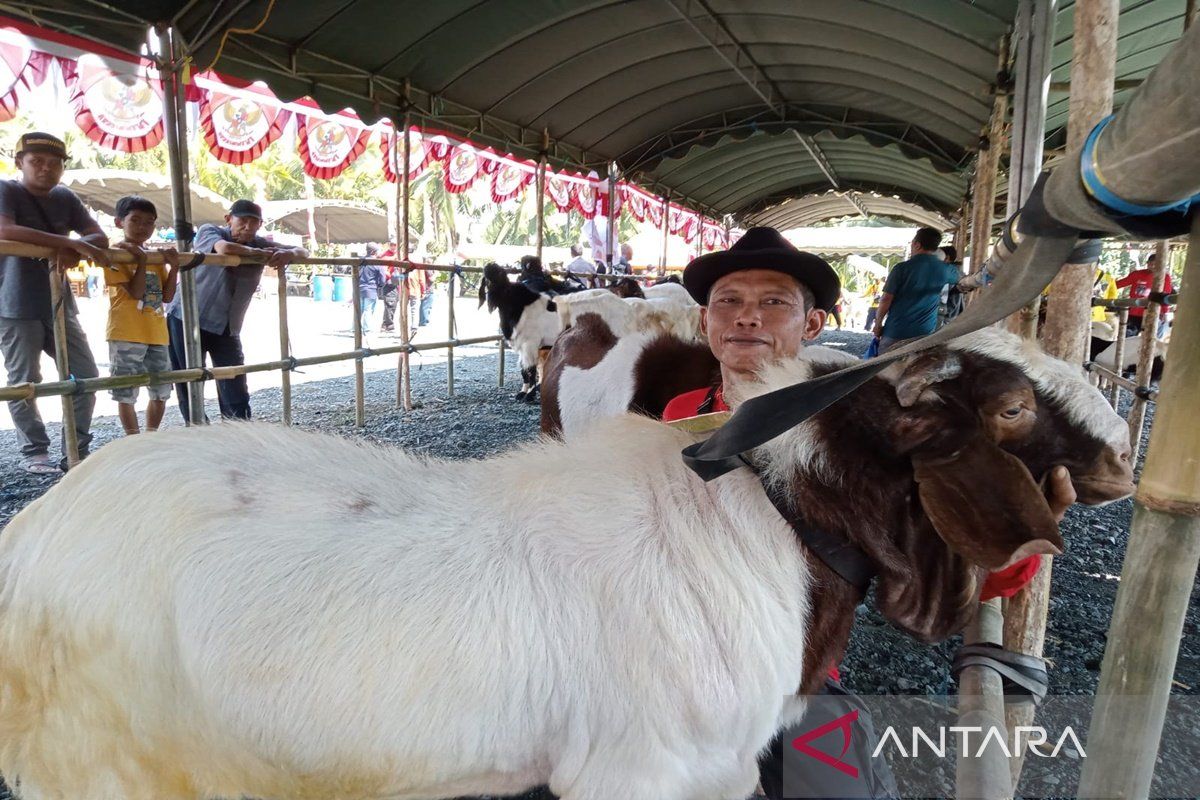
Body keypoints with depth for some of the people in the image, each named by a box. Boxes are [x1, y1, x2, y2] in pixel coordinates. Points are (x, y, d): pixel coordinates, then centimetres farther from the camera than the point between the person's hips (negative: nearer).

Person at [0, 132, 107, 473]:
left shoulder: (65, 198, 10)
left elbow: (100, 236, 5)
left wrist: (71, 251, -18)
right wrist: (72, 243, -28)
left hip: (60, 305, 6)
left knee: (86, 377, 4)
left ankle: (76, 453, 14)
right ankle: (35, 453, 15)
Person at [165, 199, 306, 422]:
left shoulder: (260, 245, 5)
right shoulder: (209, 231, -9)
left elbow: (302, 251, 0)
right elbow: (224, 249, -33)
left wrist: (288, 254, -22)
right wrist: (258, 253, -21)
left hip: (227, 328, 4)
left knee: (236, 390, 0)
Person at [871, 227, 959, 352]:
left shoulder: (902, 268, -10)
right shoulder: (945, 269, 3)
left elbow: (887, 300, -11)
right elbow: (959, 277, 28)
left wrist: (878, 323, 2)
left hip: (896, 332, -3)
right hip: (924, 334, 3)